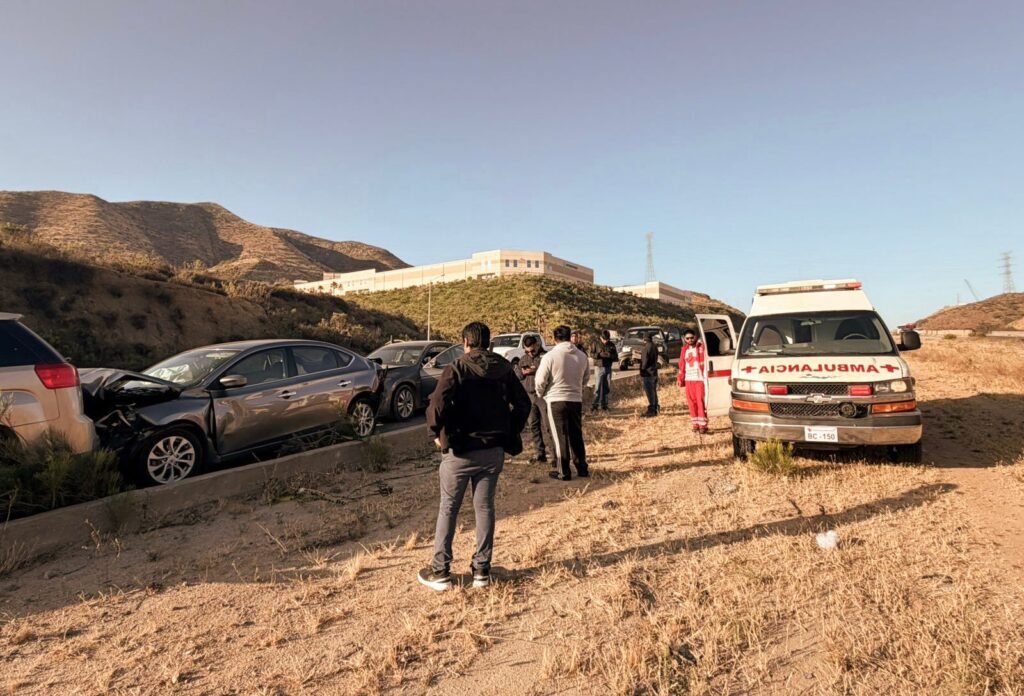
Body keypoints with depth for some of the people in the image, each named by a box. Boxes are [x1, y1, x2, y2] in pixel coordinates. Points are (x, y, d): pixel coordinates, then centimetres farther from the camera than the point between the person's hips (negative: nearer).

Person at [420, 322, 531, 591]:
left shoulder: (456, 369, -12)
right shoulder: (504, 368, 3)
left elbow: (437, 405, -22)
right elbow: (523, 403, 4)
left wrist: (438, 433, -6)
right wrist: (509, 434, 12)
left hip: (460, 450, -4)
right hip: (493, 450, 4)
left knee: (448, 509, 10)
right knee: (485, 508, 13)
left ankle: (440, 572, 17)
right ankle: (482, 570, 19)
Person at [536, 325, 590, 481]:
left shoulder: (550, 356, -13)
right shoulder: (582, 356, 0)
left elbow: (540, 381, -11)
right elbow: (586, 378, 12)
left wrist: (541, 393, 9)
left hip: (556, 400, -4)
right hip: (576, 400, 4)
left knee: (560, 437, 5)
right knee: (576, 436, 16)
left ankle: (563, 472, 10)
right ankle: (582, 468, 23)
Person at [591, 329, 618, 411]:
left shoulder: (612, 345, 4)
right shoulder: (598, 345, -2)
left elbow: (616, 358, 4)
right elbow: (593, 355, -4)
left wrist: (610, 356, -16)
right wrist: (599, 355, -22)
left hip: (608, 368, 3)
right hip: (600, 368, -3)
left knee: (607, 387, 5)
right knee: (599, 387, -8)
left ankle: (604, 404, 14)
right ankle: (595, 404, -2)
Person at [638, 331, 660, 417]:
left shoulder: (646, 348, -17)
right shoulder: (654, 347, 10)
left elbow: (645, 360, -17)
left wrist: (642, 369, -3)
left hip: (647, 372, -9)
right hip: (654, 372, 9)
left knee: (649, 391, -5)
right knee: (653, 391, 15)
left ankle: (651, 410, -3)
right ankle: (655, 409, 22)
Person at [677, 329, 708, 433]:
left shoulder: (701, 347, -3)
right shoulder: (685, 349, 14)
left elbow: (705, 361, -9)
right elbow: (682, 364, 17)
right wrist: (680, 378, 15)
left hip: (699, 378, -5)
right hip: (688, 379, 5)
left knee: (701, 401, -6)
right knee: (691, 401, 7)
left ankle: (703, 424, -3)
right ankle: (696, 423, 15)